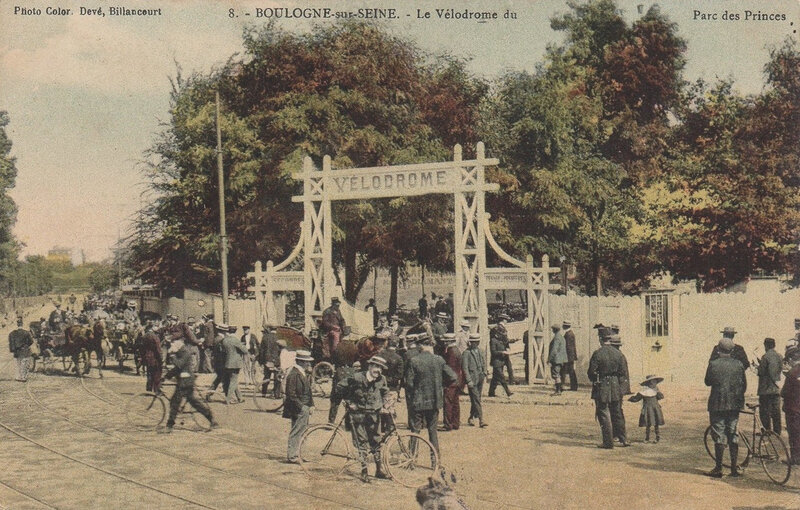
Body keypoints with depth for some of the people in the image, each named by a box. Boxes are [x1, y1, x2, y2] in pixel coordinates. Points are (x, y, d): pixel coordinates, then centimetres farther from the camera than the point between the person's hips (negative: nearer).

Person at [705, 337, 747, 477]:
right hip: (734, 405, 3)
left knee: (719, 437, 1)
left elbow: (708, 382, 2)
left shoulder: (713, 364, -10)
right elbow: (744, 385, 6)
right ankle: (734, 468, 13)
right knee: (733, 436, 11)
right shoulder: (738, 364, -1)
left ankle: (718, 469, 4)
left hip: (717, 405, -3)